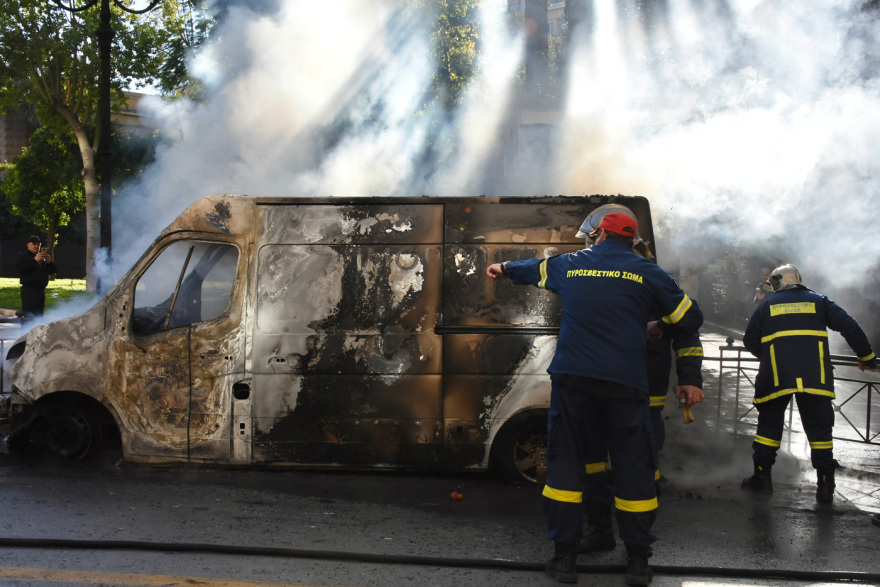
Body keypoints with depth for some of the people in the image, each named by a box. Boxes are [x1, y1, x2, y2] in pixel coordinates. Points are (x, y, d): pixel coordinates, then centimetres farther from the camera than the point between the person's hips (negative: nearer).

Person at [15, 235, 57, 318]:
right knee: (29, 316, -13)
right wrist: (34, 260, -23)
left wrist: (49, 263, -6)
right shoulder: (22, 256, 4)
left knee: (40, 314, 9)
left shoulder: (42, 258, 20)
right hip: (29, 290, -6)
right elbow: (19, 267, -17)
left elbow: (52, 271, 15)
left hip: (41, 290, 7)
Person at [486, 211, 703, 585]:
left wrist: (504, 269, 55)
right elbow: (691, 318, 11)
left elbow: (534, 268, 34)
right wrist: (661, 327, 33)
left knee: (565, 460, 10)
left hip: (571, 378, 2)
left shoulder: (570, 264, 12)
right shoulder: (646, 272, 5)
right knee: (634, 467, 8)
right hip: (624, 384, -1)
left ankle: (565, 557, 12)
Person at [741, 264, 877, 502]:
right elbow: (849, 326, 6)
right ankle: (825, 486, 7)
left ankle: (762, 476, 12)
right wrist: (866, 357, 14)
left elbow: (750, 341, 13)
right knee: (819, 427, 8)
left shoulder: (766, 305, 13)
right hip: (815, 377, 1)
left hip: (776, 377, 0)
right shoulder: (818, 301, 13)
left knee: (769, 424, 12)